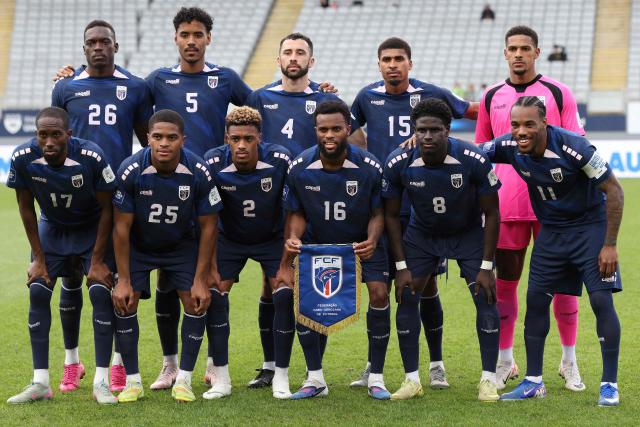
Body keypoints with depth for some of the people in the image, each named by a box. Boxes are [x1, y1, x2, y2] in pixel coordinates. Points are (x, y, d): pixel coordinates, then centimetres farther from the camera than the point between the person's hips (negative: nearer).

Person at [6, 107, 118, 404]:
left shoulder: (91, 157, -32)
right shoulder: (23, 158, -25)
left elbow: (106, 209, -17)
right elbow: (26, 207, -9)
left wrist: (97, 260, -16)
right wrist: (39, 258, -7)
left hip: (93, 228, -2)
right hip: (52, 227, 2)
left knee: (100, 293, -15)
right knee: (38, 293, -8)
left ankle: (101, 382, -9)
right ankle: (40, 383, -2)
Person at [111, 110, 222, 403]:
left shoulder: (199, 173, -26)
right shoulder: (131, 170, -28)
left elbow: (208, 227, -14)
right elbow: (121, 227, -18)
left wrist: (200, 279, -15)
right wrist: (123, 280, -18)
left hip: (182, 245, 1)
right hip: (138, 245, 0)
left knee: (196, 302, -12)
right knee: (124, 302, -12)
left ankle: (183, 380, 1)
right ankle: (132, 381, 1)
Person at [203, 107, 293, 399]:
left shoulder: (280, 161, -26)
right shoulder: (213, 164, -25)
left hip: (273, 238, -1)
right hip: (229, 239, 1)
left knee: (285, 295, -15)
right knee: (214, 293, -13)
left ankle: (281, 377, -1)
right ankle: (221, 378, -3)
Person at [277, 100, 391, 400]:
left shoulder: (369, 168, -21)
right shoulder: (299, 168, -18)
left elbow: (378, 212, -10)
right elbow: (296, 213, -4)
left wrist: (372, 240, -30)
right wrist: (293, 238, -25)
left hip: (362, 243, -1)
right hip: (317, 243, 1)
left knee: (379, 294, -18)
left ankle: (376, 378, -4)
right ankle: (315, 379, 0)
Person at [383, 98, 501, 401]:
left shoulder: (473, 160, -30)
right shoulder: (398, 164, -25)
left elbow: (491, 213, -16)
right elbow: (391, 215, -9)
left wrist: (486, 266, -17)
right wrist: (401, 266, -12)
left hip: (469, 234, -1)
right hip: (421, 234, 1)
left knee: (486, 298, -11)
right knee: (406, 298, -7)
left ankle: (488, 380, -1)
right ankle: (412, 379, 4)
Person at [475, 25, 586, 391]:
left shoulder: (559, 93, 2)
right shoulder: (491, 97, 10)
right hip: (505, 206, 2)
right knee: (505, 282, 5)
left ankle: (569, 362, 12)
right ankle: (505, 361, 15)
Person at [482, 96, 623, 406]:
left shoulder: (573, 147, -28)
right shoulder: (510, 147, -14)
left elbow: (613, 190, -19)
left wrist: (610, 244, -19)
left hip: (590, 226, -5)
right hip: (551, 230, 5)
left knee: (601, 300, -11)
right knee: (536, 300, 2)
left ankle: (609, 384, 0)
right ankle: (533, 381, 13)